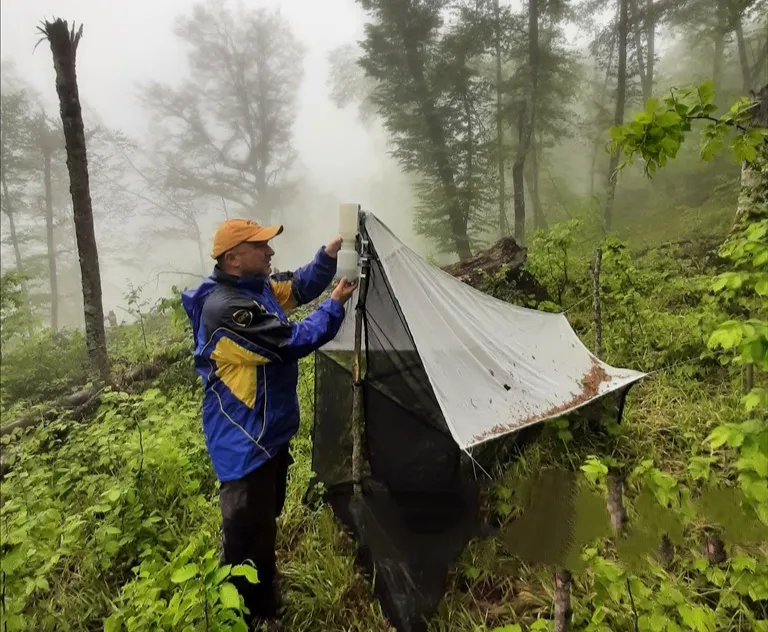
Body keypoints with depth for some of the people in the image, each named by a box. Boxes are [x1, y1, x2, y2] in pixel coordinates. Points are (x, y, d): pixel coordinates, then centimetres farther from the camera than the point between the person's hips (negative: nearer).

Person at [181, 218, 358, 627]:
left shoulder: (257, 285, 3)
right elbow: (292, 342, -28)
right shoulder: (226, 307, -27)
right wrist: (336, 305, -16)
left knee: (265, 520, 25)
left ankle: (265, 603, 45)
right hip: (243, 441, -11)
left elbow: (299, 289, 14)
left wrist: (328, 256, -2)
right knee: (247, 532, 4)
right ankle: (247, 614, 24)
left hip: (269, 430, 11)